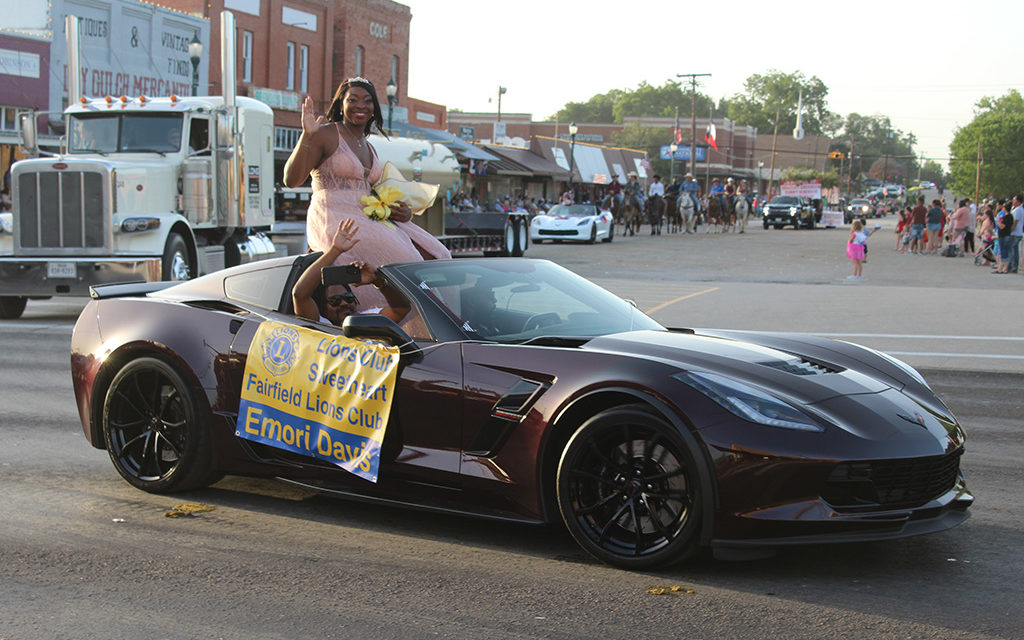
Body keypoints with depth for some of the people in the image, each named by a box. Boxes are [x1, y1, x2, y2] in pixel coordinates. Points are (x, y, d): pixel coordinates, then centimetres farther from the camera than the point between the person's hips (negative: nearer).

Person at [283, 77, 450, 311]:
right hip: (334, 220, -8)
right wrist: (306, 135, -20)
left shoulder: (368, 148, 24)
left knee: (431, 257, -10)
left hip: (368, 221, 8)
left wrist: (403, 212, 5)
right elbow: (291, 179, -10)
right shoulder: (325, 135, 0)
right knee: (402, 264, -28)